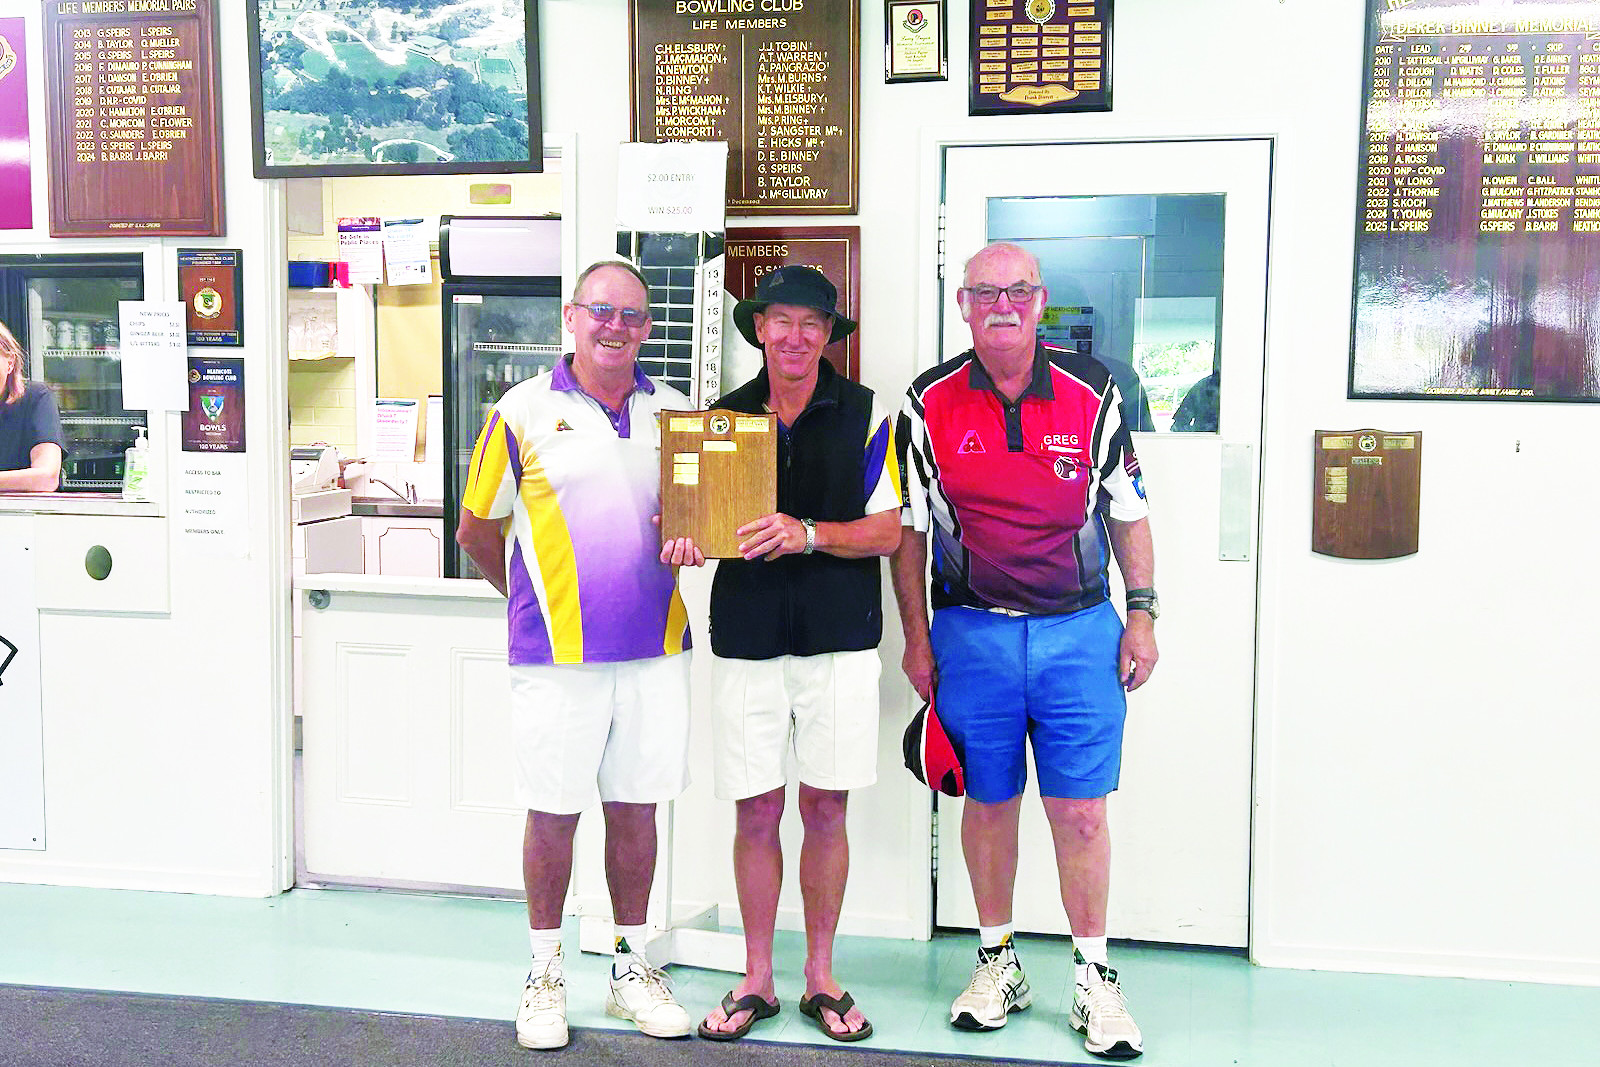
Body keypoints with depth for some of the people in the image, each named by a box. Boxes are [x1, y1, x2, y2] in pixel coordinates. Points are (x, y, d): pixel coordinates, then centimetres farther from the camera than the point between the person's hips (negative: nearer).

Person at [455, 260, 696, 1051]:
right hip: (557, 653, -3)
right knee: (553, 811, 5)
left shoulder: (676, 413, 10)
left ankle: (632, 968, 25)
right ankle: (545, 974, 21)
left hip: (655, 649, 3)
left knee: (637, 807, 11)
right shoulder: (523, 413, 0)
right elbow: (476, 530, 7)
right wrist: (535, 596, 8)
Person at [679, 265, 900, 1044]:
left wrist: (807, 534, -19)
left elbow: (887, 529, -4)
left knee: (825, 809, 6)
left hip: (838, 638, -1)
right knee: (755, 810, 5)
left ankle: (820, 977, 20)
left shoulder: (866, 416, 2)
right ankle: (756, 979, 19)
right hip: (746, 636, 2)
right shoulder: (726, 415, 9)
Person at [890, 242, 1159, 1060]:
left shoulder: (1091, 392, 1)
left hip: (1079, 630, 0)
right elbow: (907, 529, 5)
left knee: (1080, 810, 1)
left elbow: (1127, 511, 8)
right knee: (988, 803, 10)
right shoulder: (930, 402, 0)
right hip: (971, 631, 1)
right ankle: (997, 962, 27)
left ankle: (1093, 977, 15)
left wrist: (1142, 615, 4)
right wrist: (915, 639, 4)